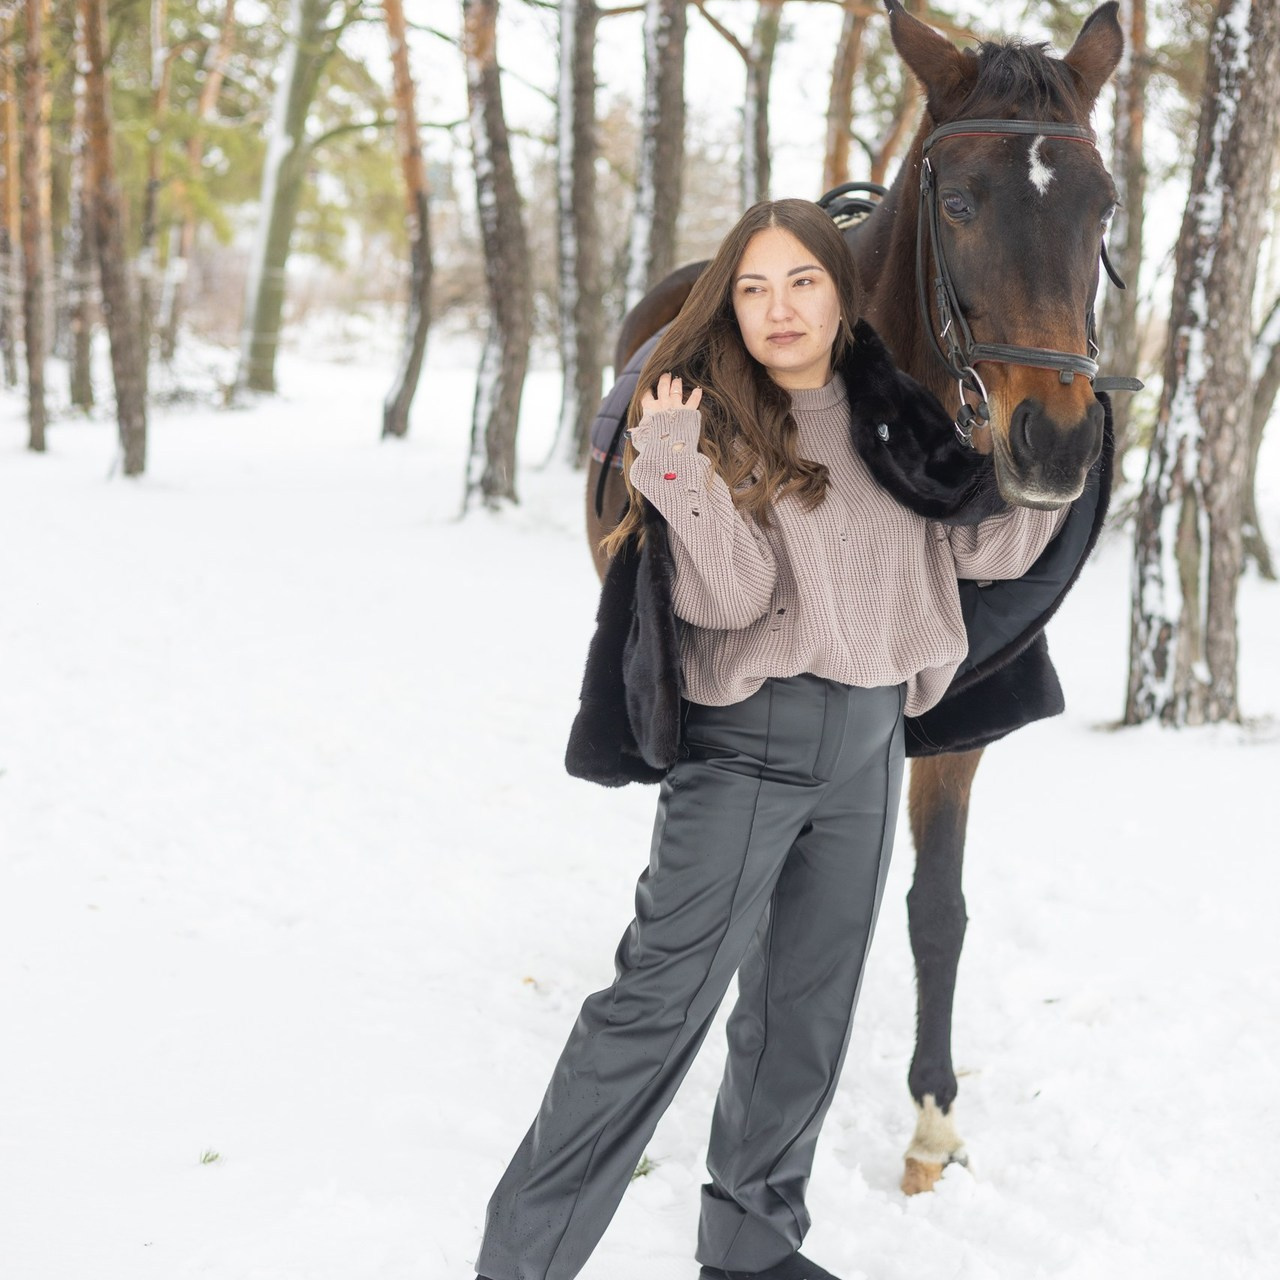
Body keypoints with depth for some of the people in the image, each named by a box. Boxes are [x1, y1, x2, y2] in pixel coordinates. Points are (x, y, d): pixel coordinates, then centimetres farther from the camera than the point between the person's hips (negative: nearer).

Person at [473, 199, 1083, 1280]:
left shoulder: (894, 420, 7)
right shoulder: (712, 420, -6)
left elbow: (984, 548, 8)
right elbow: (729, 595, -15)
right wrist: (683, 475, -29)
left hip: (867, 746, 5)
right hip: (743, 743, -5)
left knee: (809, 1009, 13)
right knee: (662, 998, -11)